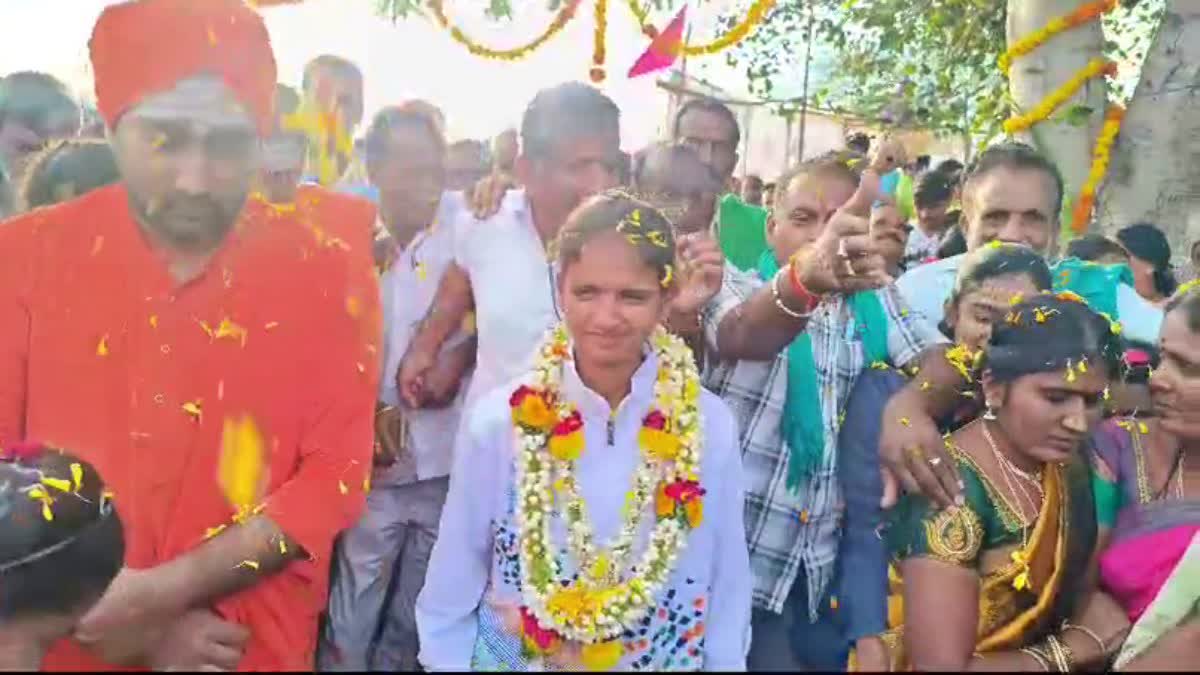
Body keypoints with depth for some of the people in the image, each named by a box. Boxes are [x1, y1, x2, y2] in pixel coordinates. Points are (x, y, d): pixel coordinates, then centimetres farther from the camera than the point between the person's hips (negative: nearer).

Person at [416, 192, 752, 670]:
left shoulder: (710, 427, -16)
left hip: (663, 660, 1)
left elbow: (728, 597, -7)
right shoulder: (498, 422, -18)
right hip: (509, 656, 0)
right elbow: (447, 602, -8)